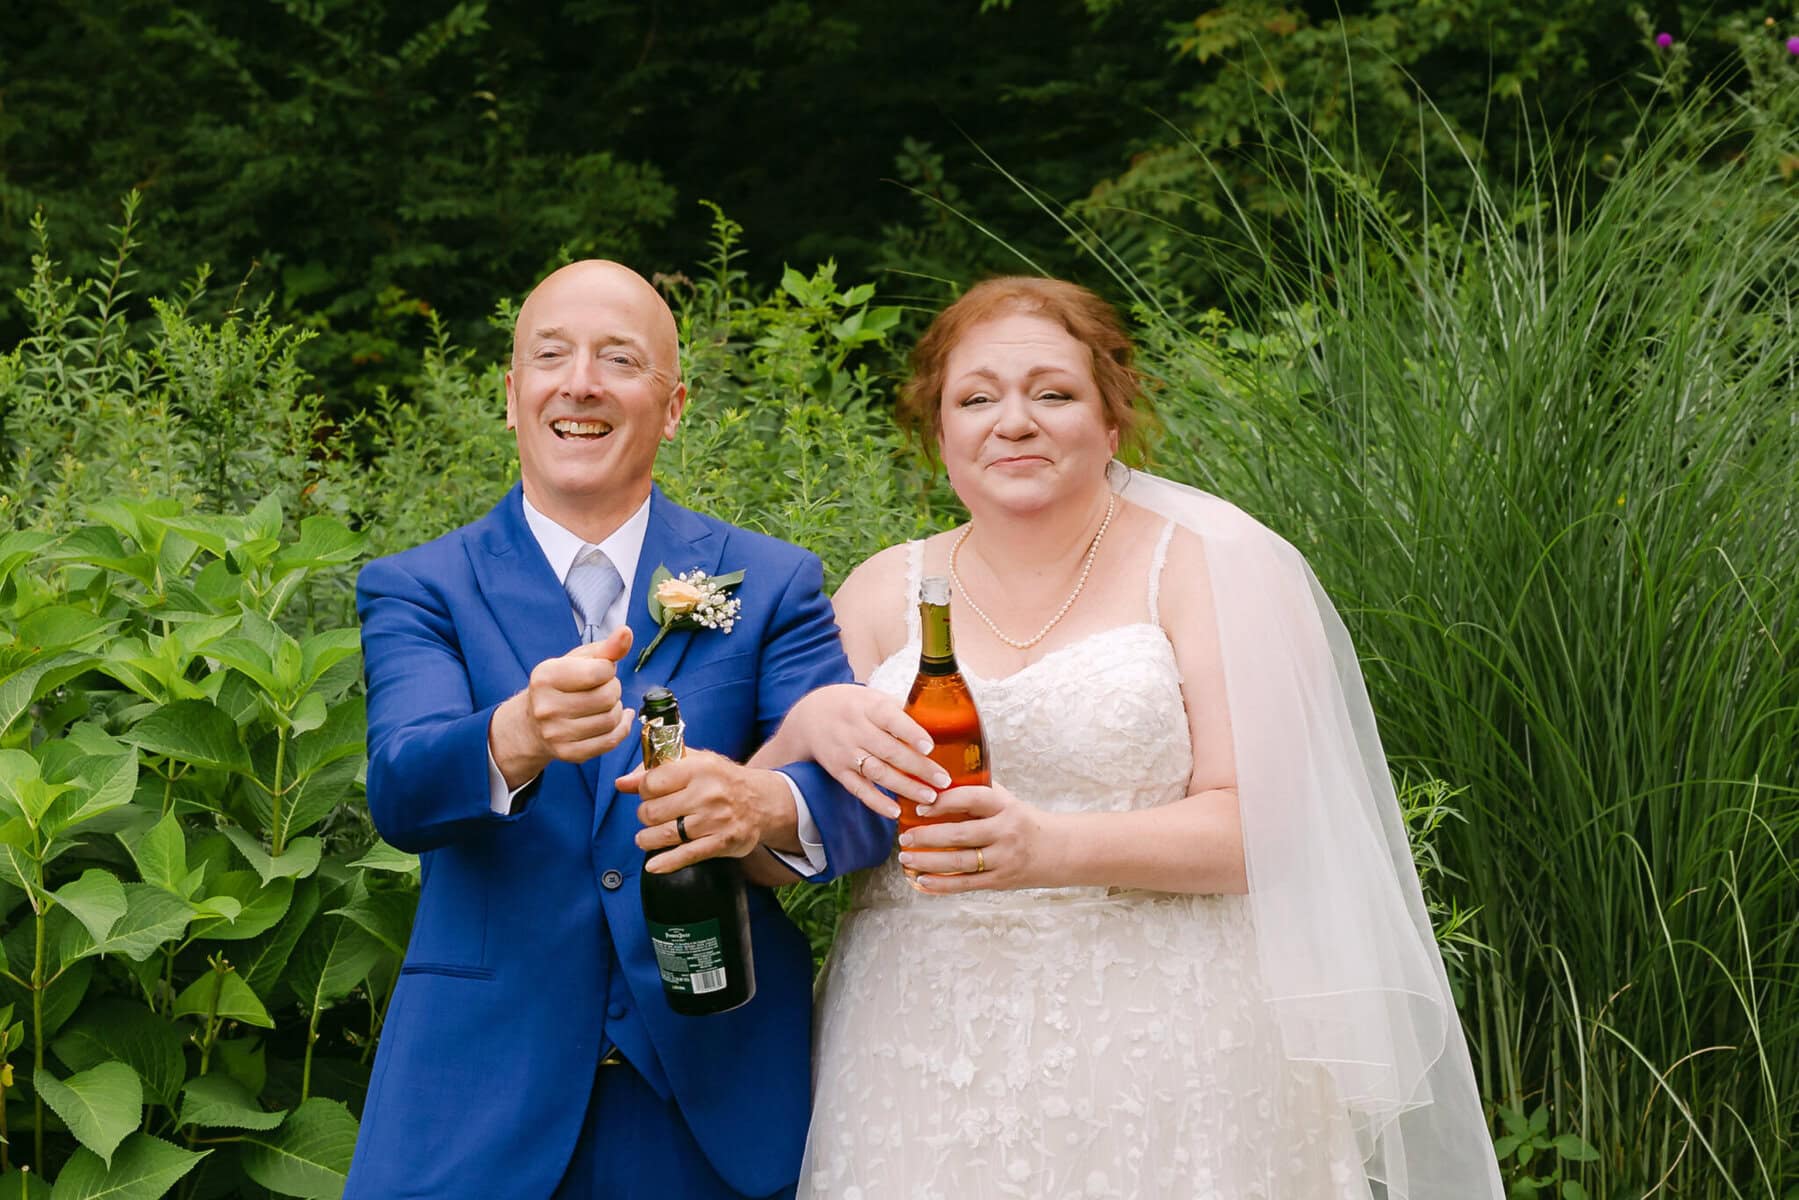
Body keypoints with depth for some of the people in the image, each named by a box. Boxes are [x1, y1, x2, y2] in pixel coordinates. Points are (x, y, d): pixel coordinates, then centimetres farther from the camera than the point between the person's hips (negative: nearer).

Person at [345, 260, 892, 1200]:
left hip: (718, 1091, 1)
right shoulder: (415, 591, 2)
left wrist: (771, 805, -31)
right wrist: (516, 737, -37)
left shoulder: (770, 584, 3)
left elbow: (863, 800, -8)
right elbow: (400, 793, -15)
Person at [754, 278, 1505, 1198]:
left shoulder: (1203, 569, -2)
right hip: (924, 1068, 3)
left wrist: (1052, 849, -24)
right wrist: (807, 731, -18)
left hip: (1161, 1057, -2)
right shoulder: (883, 594, 6)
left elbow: (1258, 825, -10)